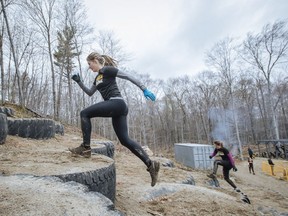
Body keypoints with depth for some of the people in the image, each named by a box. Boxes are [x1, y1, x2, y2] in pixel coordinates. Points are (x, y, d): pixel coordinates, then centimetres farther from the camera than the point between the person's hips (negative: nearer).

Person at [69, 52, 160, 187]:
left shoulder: (107, 70, 0)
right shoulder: (97, 77, 26)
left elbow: (128, 77, -5)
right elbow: (89, 93, 33)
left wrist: (144, 90, -11)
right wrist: (78, 81, 23)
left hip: (116, 103, -9)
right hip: (116, 107, 9)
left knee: (84, 113, -5)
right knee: (125, 140, 4)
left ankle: (86, 148, -4)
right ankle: (151, 164, 3)